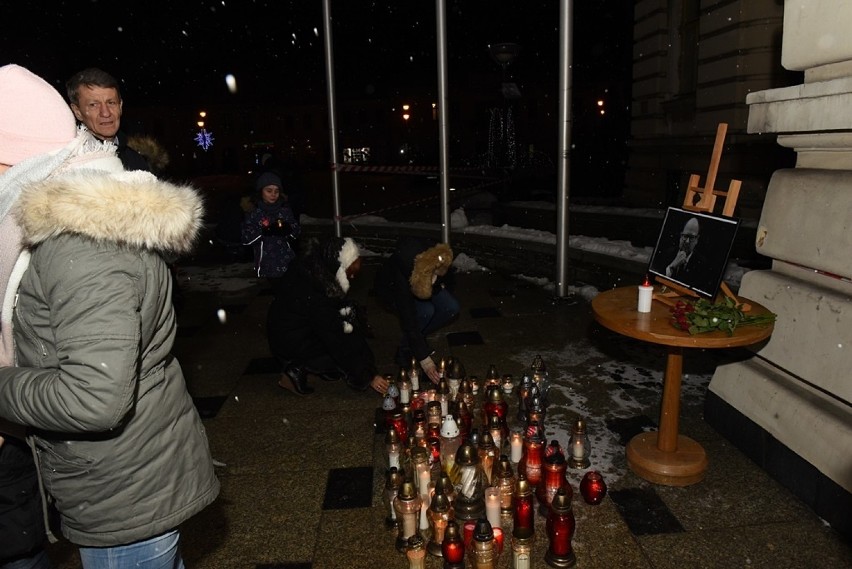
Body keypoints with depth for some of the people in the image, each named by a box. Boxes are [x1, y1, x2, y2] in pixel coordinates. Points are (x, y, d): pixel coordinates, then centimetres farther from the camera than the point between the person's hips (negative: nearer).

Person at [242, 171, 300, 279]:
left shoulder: (285, 210, 5)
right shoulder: (253, 214, -1)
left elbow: (297, 231, 5)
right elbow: (246, 239, -7)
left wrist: (288, 229, -16)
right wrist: (263, 231, -23)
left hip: (287, 263, 2)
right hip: (266, 266, -1)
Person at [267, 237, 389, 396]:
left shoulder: (314, 267, -13)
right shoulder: (313, 292, -35)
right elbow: (336, 341, -29)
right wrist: (369, 376, -23)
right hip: (289, 341, -8)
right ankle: (298, 369, -5)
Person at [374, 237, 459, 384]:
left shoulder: (441, 259, -31)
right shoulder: (404, 273, -43)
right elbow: (408, 320, -39)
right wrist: (423, 359, -39)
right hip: (391, 288, -5)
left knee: (451, 308, -18)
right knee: (425, 311, -32)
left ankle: (419, 338, 4)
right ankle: (404, 351, -10)